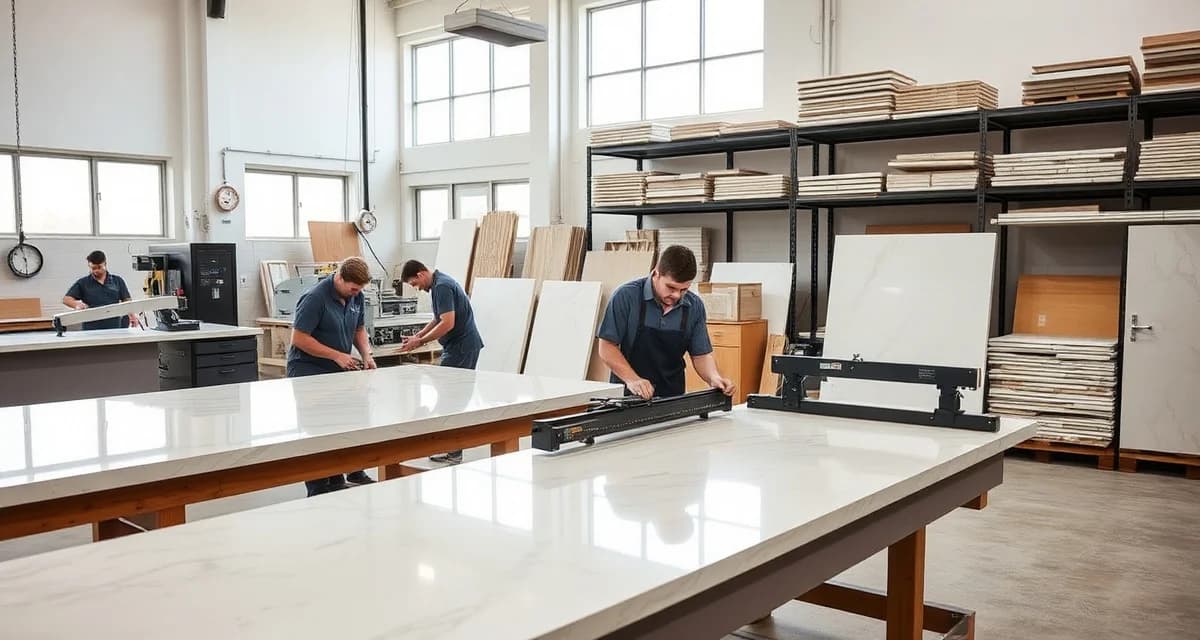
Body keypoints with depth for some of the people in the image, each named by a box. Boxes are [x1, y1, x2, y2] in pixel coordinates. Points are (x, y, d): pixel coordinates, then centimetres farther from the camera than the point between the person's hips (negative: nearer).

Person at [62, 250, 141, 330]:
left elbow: (127, 300, 8)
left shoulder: (117, 281, 10)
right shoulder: (83, 283, 7)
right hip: (91, 330, -1)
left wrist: (132, 315, -10)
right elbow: (66, 299, 3)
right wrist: (77, 304, -19)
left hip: (115, 329, 1)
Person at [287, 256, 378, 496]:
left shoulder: (356, 296, 1)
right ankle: (319, 489, 0)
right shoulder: (315, 298, -22)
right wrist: (337, 355, -22)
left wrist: (366, 355, -4)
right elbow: (299, 338, -21)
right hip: (308, 369, -8)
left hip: (338, 369, 8)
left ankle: (336, 478, 21)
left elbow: (359, 329, 14)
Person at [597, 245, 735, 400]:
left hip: (673, 398, 3)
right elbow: (607, 347, -8)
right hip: (628, 397, -3)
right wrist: (632, 380, -20)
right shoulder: (626, 296, -11)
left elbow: (701, 354, 6)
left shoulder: (694, 306, -1)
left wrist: (714, 377, -13)